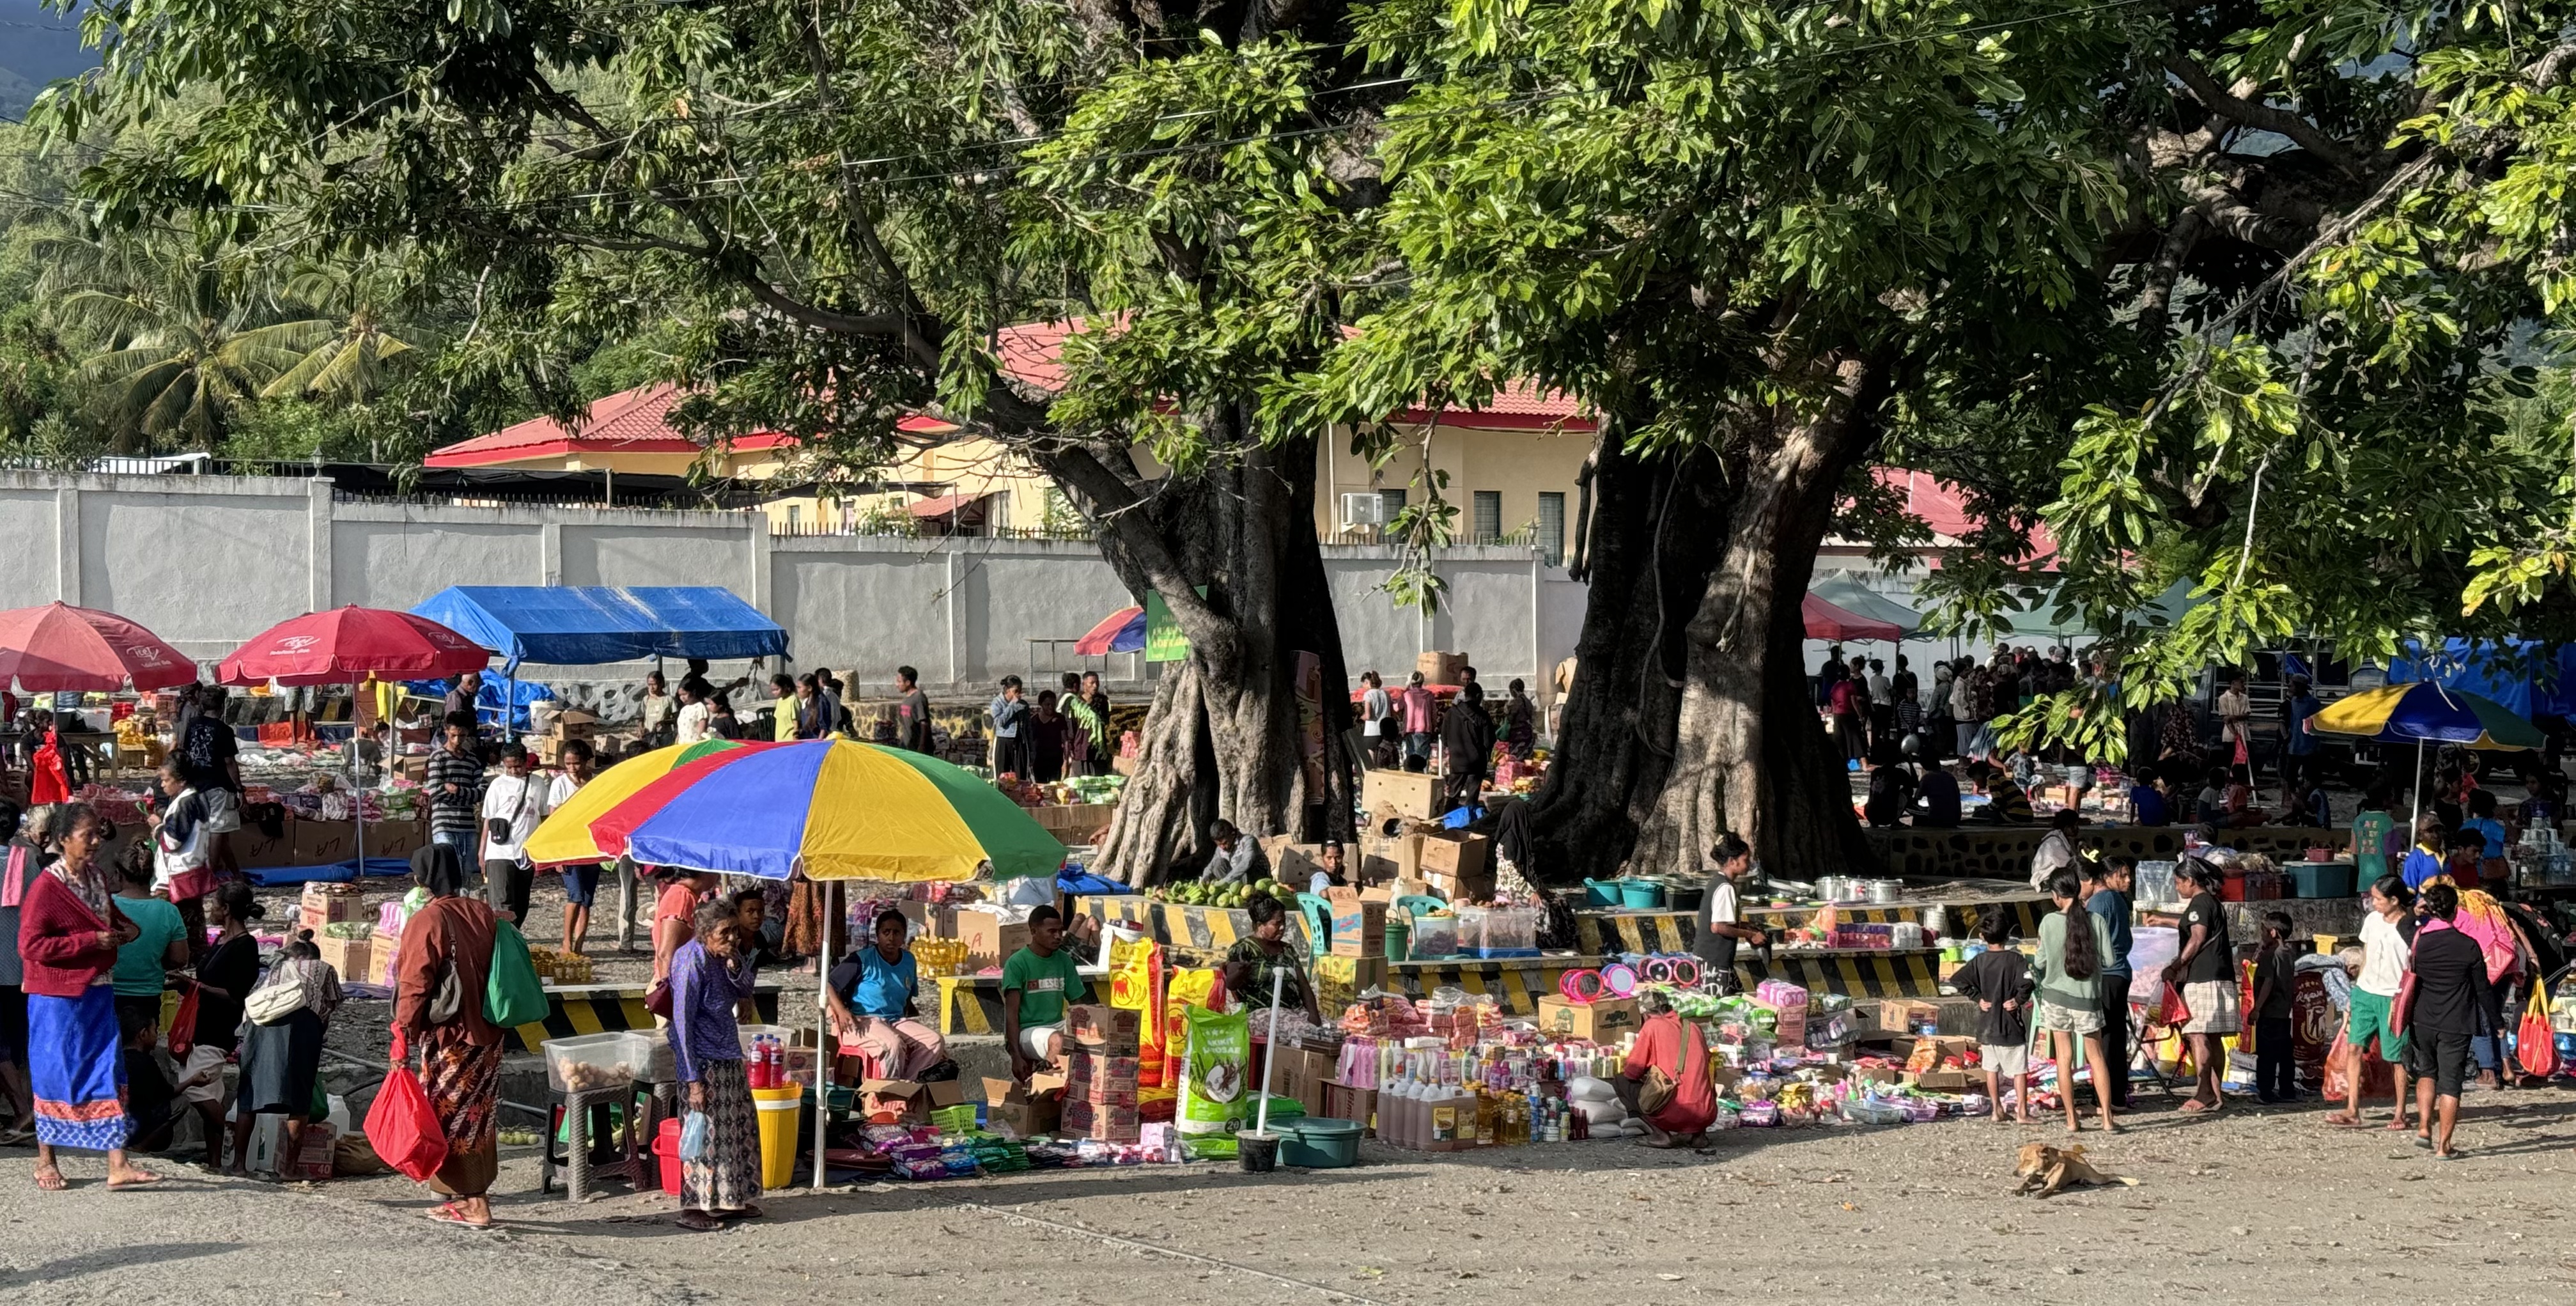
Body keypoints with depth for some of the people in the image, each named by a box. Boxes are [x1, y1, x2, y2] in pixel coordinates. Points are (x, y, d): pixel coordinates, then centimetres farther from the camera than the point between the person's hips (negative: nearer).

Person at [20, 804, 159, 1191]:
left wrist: (125, 928, 2)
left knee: (109, 1074, 0)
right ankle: (45, 1163, 19)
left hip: (98, 993, 7)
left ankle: (117, 1165, -1)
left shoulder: (97, 876, 7)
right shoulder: (47, 887, -16)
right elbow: (30, 946, -21)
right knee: (54, 1075, 4)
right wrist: (92, 941, -21)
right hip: (58, 996, -7)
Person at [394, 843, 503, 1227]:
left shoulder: (426, 921, -14)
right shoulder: (483, 914, 4)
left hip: (447, 1037, -6)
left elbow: (414, 985, -16)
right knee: (478, 1115, 15)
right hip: (486, 1033, 7)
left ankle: (474, 1205, 1)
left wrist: (403, 1036, -12)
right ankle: (474, 1197, 21)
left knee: (452, 1117, 2)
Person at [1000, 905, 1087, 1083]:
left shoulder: (1064, 960, 10)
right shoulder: (1016, 963, -7)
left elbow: (1077, 1006, 12)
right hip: (1026, 1030, -6)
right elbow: (1011, 1013, -12)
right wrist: (1016, 1057, -20)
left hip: (1056, 1025, 6)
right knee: (1058, 1041, -37)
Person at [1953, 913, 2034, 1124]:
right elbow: (2027, 982, -26)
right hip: (2011, 1025, -3)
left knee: (1992, 1068, 14)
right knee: (2019, 1069, 2)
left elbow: (1959, 981, -9)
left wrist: (1978, 998, -2)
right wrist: (2019, 1000, -10)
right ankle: (2022, 1111, 1)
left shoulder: (1979, 961, 0)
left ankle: (1997, 1110, 17)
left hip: (1987, 1025, 3)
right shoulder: (2016, 959, -10)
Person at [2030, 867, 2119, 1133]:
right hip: (2088, 996, 1)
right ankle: (2107, 1119, 4)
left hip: (2056, 995, -1)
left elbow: (2040, 962, -4)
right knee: (2096, 1058, 10)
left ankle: (2071, 1120, 9)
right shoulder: (2095, 920, -7)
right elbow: (2108, 960, -5)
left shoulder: (2049, 922, -10)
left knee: (2064, 1058, 7)